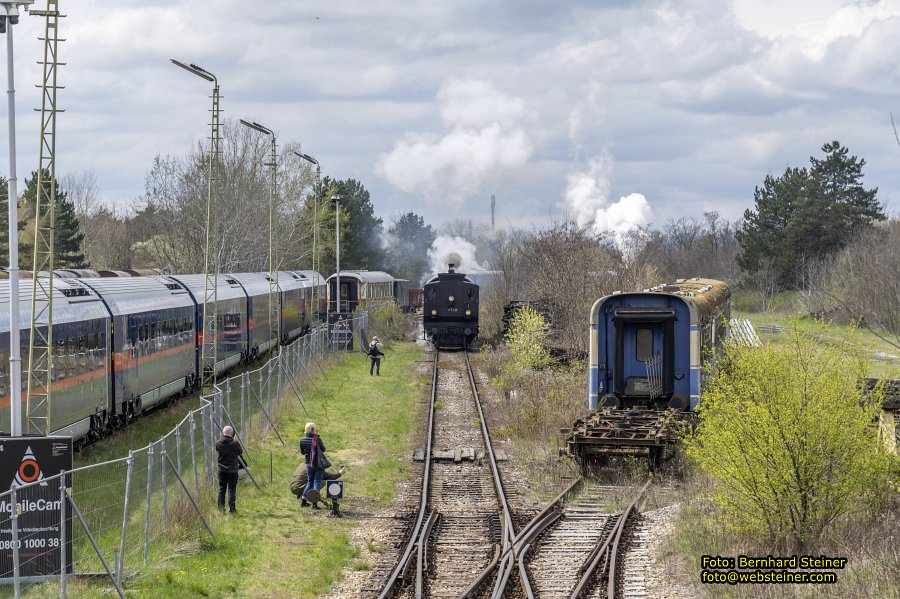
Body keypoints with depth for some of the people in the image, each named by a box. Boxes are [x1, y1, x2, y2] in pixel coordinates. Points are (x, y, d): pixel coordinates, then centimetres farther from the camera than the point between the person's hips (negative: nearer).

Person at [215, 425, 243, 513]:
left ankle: (221, 508, 13)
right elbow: (241, 452, 0)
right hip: (232, 470, -3)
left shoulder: (218, 443, -5)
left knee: (221, 489, 12)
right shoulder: (234, 443, -16)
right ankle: (232, 508, 1)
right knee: (232, 489, 2)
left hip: (221, 469, 3)